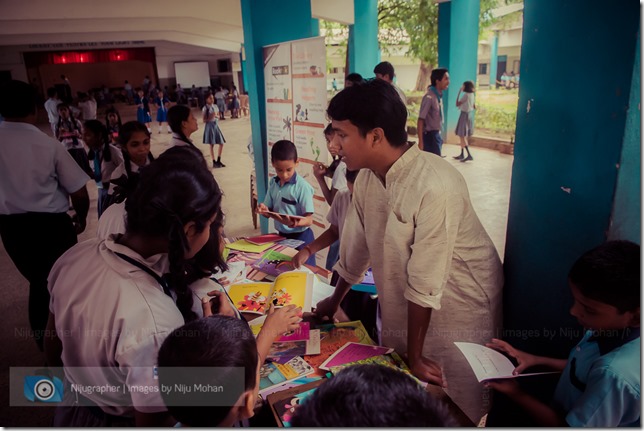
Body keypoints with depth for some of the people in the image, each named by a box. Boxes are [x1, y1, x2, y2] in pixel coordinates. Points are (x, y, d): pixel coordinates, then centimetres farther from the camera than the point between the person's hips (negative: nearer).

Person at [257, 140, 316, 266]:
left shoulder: (302, 187, -19)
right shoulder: (273, 183, -1)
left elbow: (309, 219, -19)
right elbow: (269, 211, 5)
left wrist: (295, 223, -39)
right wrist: (264, 210, -18)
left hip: (300, 237, -6)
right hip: (281, 235, 6)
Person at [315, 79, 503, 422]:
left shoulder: (435, 186, -32)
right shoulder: (367, 177, -8)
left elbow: (425, 282, -26)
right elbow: (356, 247, 6)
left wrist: (415, 354, -15)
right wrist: (335, 300, 18)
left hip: (460, 306, -6)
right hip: (403, 307, 7)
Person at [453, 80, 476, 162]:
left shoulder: (466, 95, -16)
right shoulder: (471, 95, 10)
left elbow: (457, 104, -16)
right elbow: (474, 107, 16)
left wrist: (459, 92, -13)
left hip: (464, 115, -9)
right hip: (469, 115, 9)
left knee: (462, 136, -10)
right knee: (463, 136, 15)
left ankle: (469, 155, -18)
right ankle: (462, 154, 19)